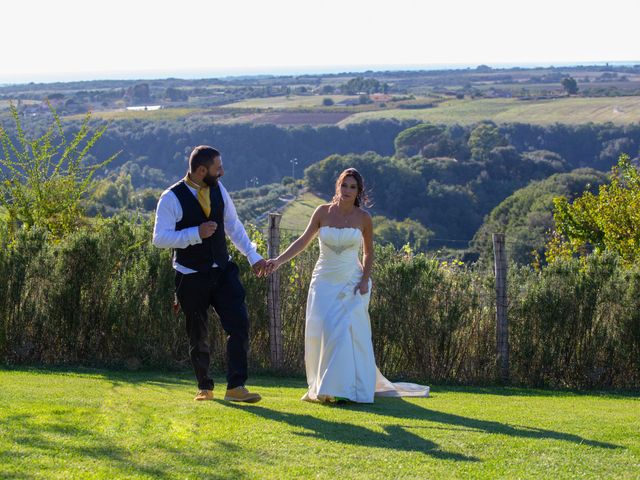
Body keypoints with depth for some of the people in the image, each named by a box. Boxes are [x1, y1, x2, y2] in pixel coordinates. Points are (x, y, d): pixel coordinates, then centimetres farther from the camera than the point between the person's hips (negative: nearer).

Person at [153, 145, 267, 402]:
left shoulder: (218, 189, 4)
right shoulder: (172, 198, -14)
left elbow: (233, 225, 14)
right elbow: (159, 238, -18)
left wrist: (253, 256, 9)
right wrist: (197, 232, -27)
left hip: (223, 272, 4)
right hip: (191, 279, -4)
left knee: (239, 324, -11)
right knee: (199, 336, 9)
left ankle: (236, 387, -9)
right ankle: (205, 388, 27)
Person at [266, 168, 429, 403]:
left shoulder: (363, 218, -1)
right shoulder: (323, 212, -1)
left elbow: (369, 252, 9)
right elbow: (303, 240, 1)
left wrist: (365, 279, -3)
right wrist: (279, 260, -9)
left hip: (351, 283, -1)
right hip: (325, 282, 1)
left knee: (347, 334, -11)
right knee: (322, 332, -3)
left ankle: (345, 388, -5)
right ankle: (324, 387, 10)